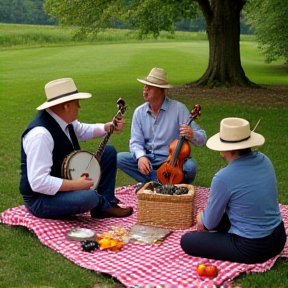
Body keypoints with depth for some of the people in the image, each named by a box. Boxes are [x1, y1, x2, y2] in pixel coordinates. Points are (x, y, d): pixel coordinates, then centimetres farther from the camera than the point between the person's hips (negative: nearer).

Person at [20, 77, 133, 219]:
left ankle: (106, 203, 8)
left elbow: (81, 130, 20)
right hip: (42, 199, -10)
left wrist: (108, 127, 4)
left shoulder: (62, 118, -3)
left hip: (67, 177, 10)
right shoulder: (41, 134, -32)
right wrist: (75, 185, -28)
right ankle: (104, 206, 1)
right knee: (89, 196, -37)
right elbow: (38, 183, -34)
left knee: (109, 152, 10)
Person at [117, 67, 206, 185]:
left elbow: (202, 139, -12)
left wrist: (192, 135, -37)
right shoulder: (139, 112, 2)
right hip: (147, 159, 4)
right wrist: (141, 156, -23)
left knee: (190, 166, -33)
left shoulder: (178, 109, -10)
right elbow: (136, 142, 0)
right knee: (119, 158, -20)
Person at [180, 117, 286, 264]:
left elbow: (210, 223, -9)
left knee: (186, 241, 6)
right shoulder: (264, 160, -2)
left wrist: (202, 218, 16)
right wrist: (208, 215, 18)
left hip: (252, 248, -7)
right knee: (220, 217, 29)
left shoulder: (223, 177, -24)